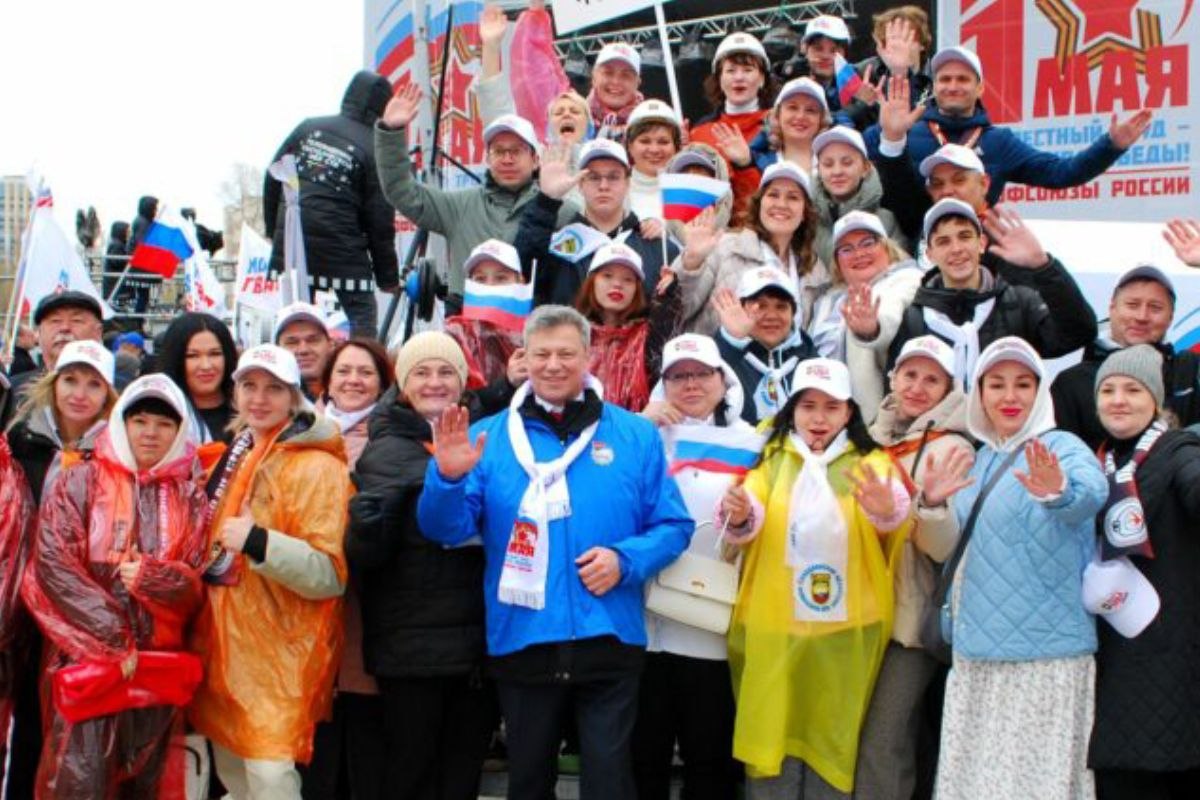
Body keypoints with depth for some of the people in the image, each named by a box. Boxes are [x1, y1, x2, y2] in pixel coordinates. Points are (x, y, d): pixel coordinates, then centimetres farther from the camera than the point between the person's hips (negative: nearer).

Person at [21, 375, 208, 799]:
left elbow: (197, 582, 6)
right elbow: (53, 565, -7)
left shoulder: (191, 496, 11)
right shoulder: (80, 481, 3)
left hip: (159, 667, 3)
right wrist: (109, 641, -13)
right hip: (86, 659, -3)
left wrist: (152, 576, -16)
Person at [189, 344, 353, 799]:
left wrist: (259, 543, -29)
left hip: (279, 658, -8)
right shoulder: (234, 458, 13)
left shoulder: (316, 467, -11)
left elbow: (330, 574, -18)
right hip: (224, 650, 8)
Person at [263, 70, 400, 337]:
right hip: (343, 252, -5)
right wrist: (388, 275, 2)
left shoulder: (308, 127, 8)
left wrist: (273, 230, 21)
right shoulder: (374, 149, -6)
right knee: (362, 315, 3)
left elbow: (272, 179, 11)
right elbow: (379, 221, -6)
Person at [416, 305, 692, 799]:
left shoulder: (636, 436, 4)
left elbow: (673, 525, 4)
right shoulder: (488, 438, 4)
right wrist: (448, 479, -24)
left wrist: (624, 559, -14)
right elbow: (446, 529, -4)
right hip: (521, 643, 1)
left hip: (609, 643, -1)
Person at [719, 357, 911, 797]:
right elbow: (748, 527, -8)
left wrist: (887, 512, -38)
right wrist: (740, 516, -31)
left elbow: (897, 525, -15)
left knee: (832, 747, 7)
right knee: (771, 741, 4)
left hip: (844, 632, 0)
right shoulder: (771, 459, 8)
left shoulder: (870, 461, 5)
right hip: (773, 630, 0)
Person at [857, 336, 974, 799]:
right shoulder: (876, 438, 9)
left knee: (882, 744, -8)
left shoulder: (951, 449, -8)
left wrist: (932, 501, -32)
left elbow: (946, 548, -15)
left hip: (913, 617, -6)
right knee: (857, 739, 13)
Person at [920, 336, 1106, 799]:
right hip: (976, 653, 7)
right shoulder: (982, 458, 12)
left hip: (1045, 655, -7)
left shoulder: (1058, 447, -8)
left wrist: (1058, 492, -53)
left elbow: (1091, 490, -31)